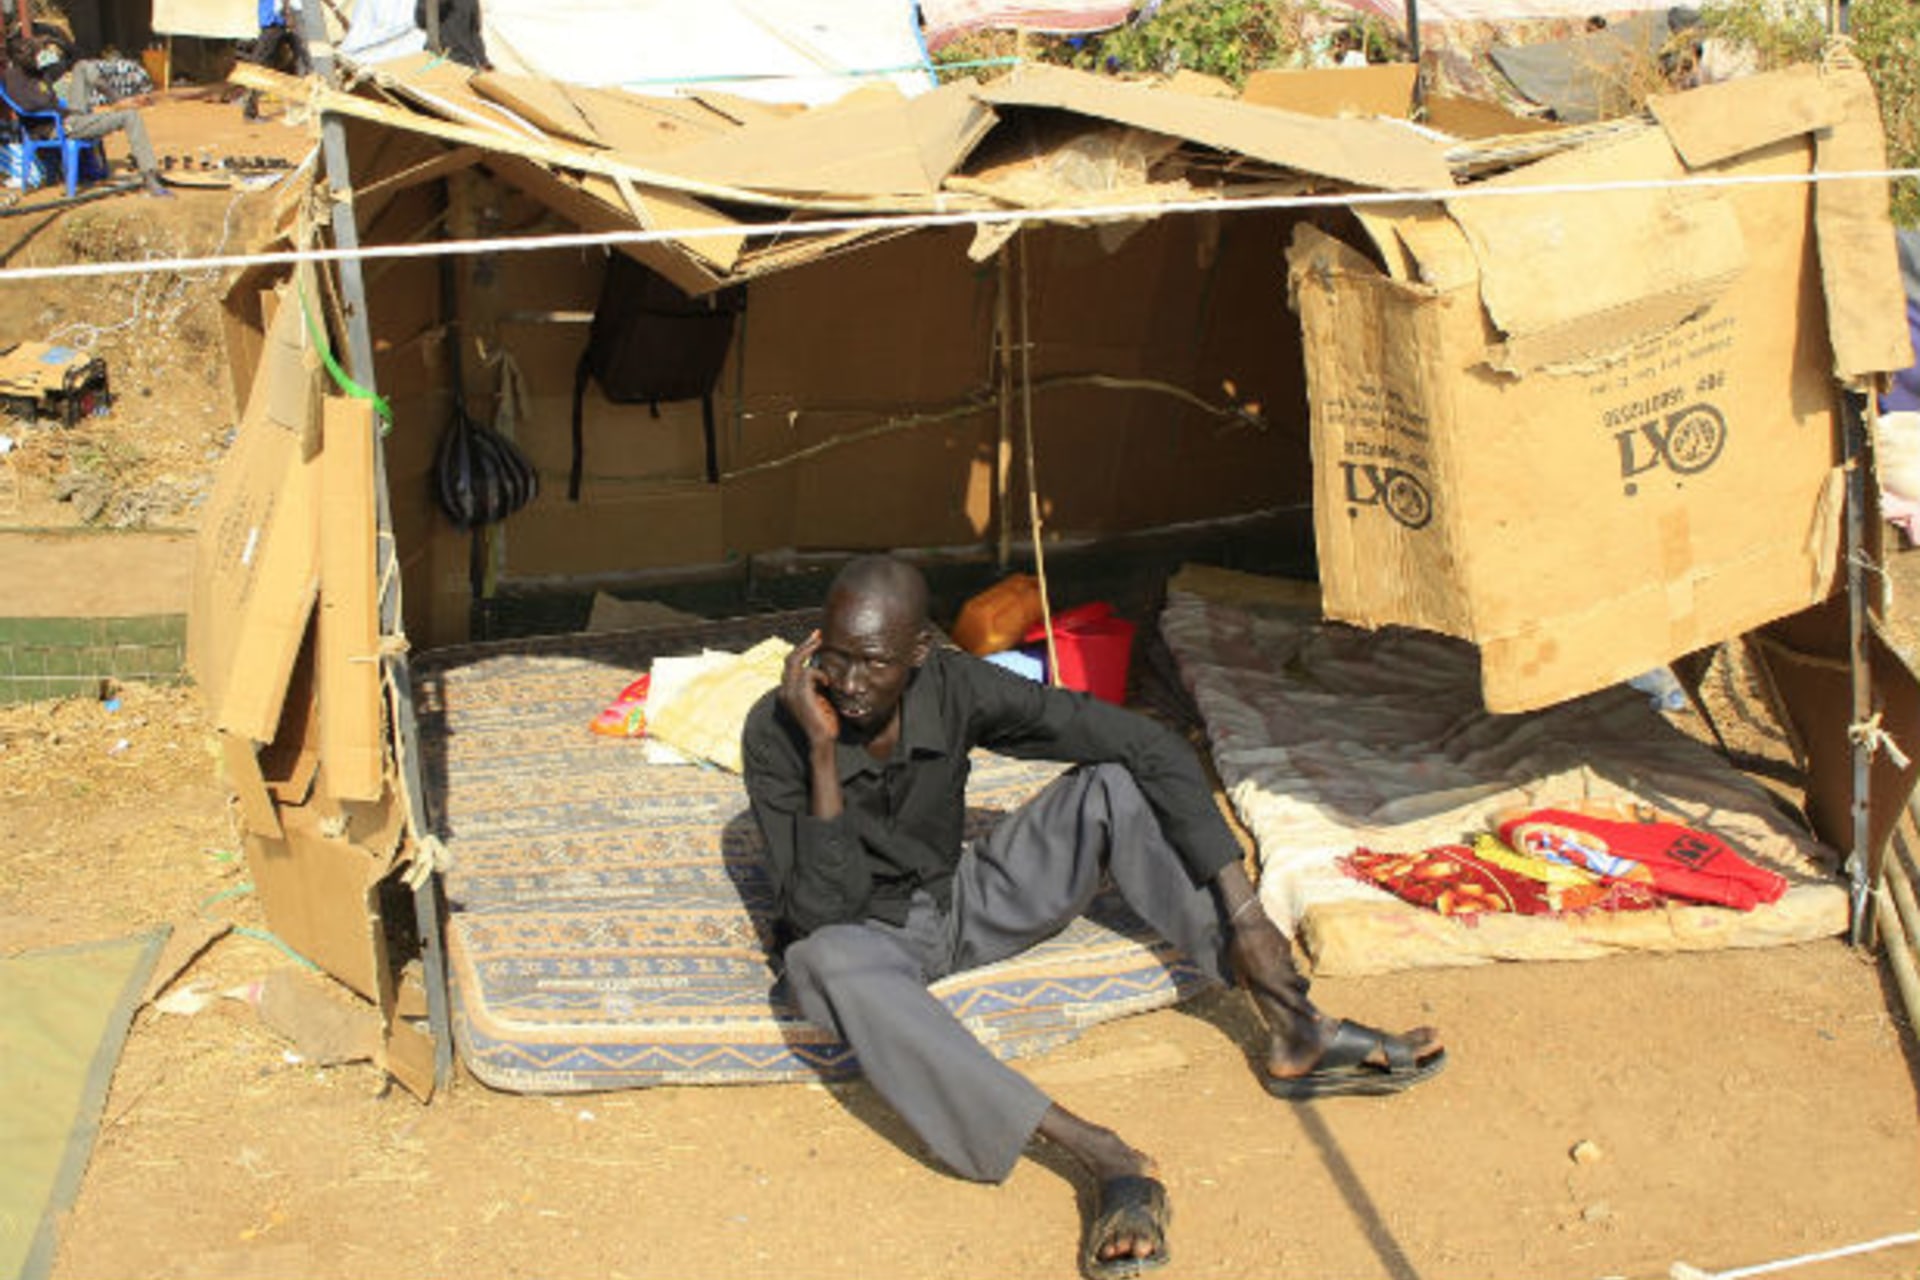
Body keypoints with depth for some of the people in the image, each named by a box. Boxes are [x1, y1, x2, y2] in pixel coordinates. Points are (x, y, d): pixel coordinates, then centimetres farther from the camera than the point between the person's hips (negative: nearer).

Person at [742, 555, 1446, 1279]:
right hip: (873, 939, -3)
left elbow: (1151, 744, -17)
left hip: (964, 901, 3)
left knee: (1119, 779, -16)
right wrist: (823, 750, -36)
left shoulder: (954, 688, -17)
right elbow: (822, 912, -28)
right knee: (824, 963, -41)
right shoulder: (776, 733, -22)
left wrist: (1244, 910, -22)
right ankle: (1103, 1158, -46)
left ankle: (1295, 1035, -17)